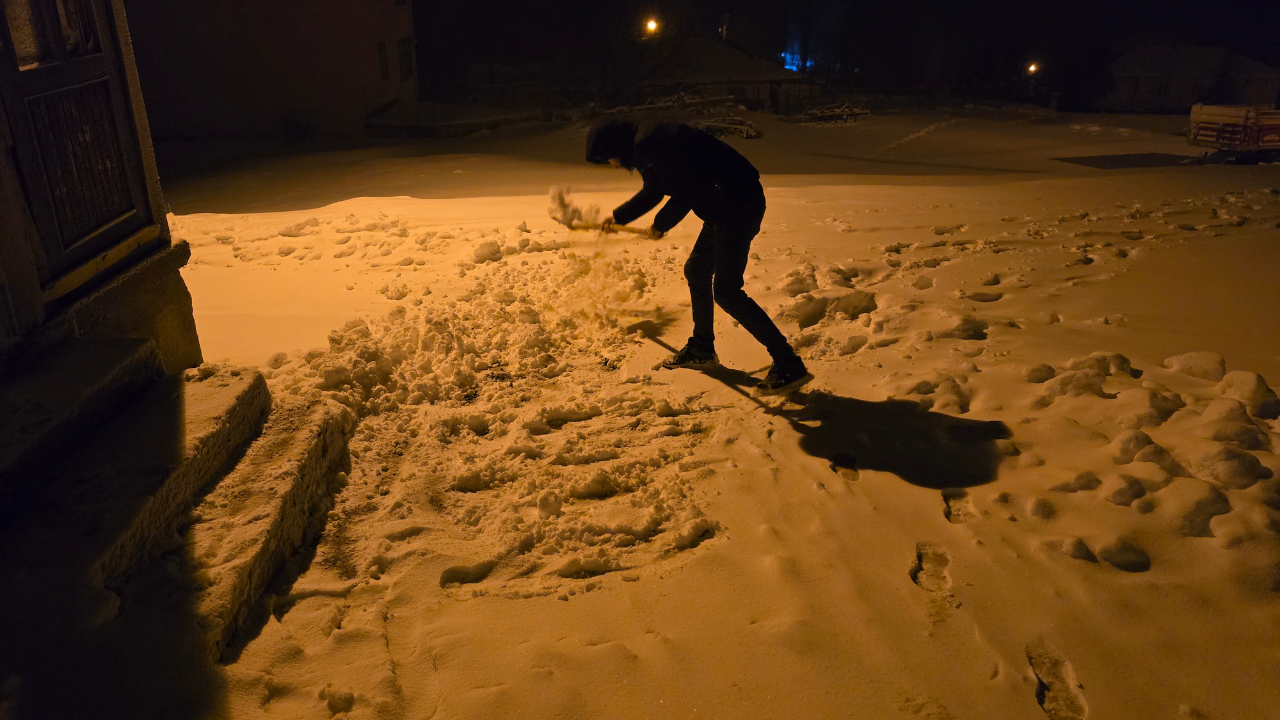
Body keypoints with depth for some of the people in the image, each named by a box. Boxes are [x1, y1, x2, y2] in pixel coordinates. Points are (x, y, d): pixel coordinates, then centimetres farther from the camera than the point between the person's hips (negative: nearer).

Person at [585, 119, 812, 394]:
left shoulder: (649, 144, -17)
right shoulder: (645, 149, 16)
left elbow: (686, 190, -21)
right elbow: (651, 193, 34)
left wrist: (661, 224, -4)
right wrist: (618, 217, 48)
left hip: (739, 204, -11)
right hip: (724, 206, 11)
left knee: (726, 291, -12)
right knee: (696, 271, 20)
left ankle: (789, 366, -9)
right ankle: (702, 350, 37)